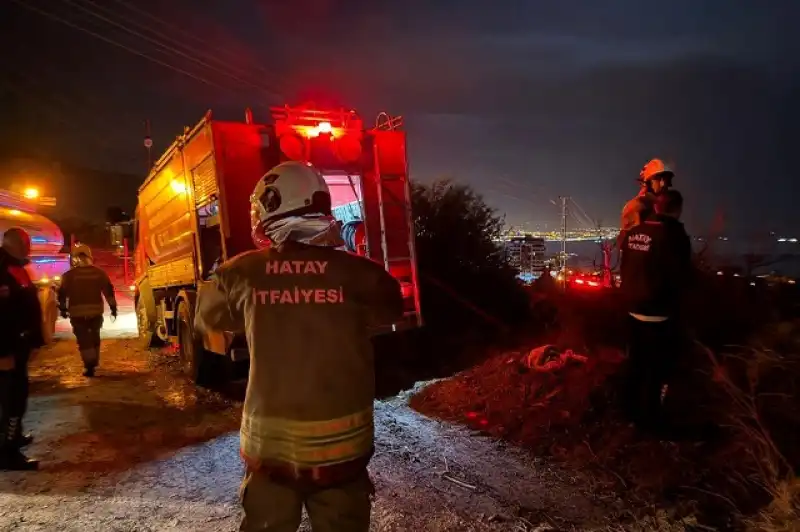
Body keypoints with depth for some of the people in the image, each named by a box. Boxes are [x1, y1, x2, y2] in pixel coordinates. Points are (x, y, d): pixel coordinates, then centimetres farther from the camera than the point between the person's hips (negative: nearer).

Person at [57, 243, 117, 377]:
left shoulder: (69, 275, -2)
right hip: (96, 311, 2)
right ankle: (93, 363, 27)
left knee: (83, 340, 1)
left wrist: (63, 309, 10)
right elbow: (109, 290, 3)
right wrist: (113, 307, 7)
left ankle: (89, 366, -6)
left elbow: (62, 293, -1)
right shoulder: (99, 272, 3)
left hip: (77, 313, -2)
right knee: (94, 337, 18)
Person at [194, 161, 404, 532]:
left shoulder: (242, 273, -8)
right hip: (340, 442, 0)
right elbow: (391, 310, 11)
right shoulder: (357, 273, -11)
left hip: (268, 443, 1)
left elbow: (206, 319, 12)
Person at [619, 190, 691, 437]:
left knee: (637, 361, 21)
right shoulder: (674, 235, -18)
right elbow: (681, 277, -15)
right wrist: (675, 303, 4)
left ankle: (632, 408, 34)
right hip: (660, 312, -7)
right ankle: (649, 417, 17)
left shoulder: (633, 233, 2)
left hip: (634, 308, 7)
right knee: (657, 366, 7)